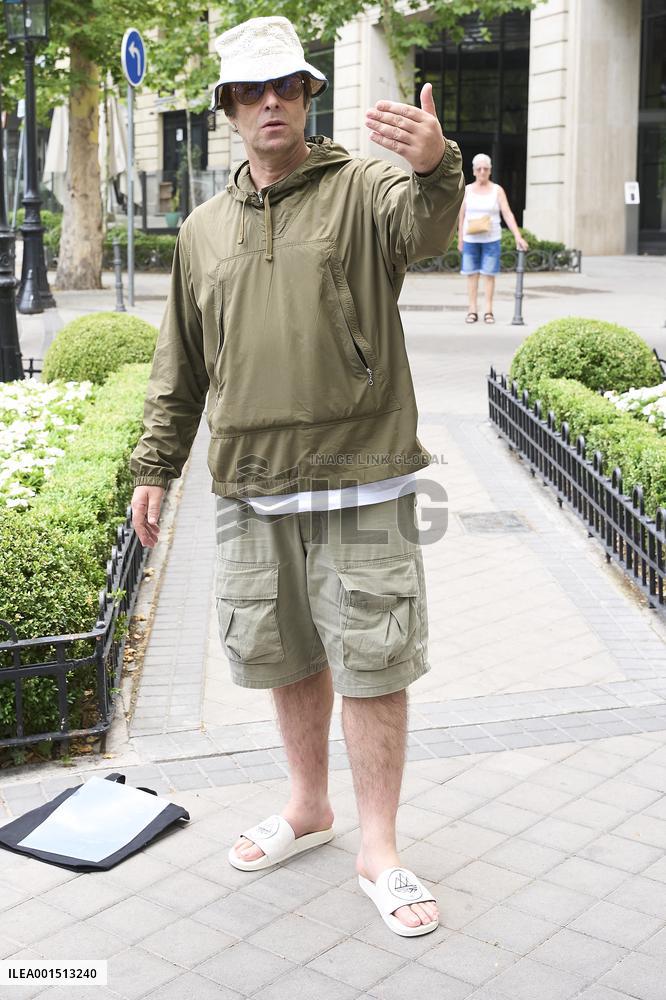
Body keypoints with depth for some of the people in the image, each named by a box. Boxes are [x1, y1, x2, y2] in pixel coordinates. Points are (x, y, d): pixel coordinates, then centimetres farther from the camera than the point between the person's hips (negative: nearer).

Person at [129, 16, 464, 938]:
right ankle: (309, 807, 36)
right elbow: (181, 366, 17)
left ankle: (379, 848, 16)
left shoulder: (363, 190, -2)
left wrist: (436, 167, -48)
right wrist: (155, 465, 14)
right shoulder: (204, 230, 12)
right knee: (285, 655, 16)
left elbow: (426, 229, -26)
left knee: (371, 663, 1)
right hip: (250, 488, 5)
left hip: (360, 482, -4)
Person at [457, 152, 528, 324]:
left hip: (491, 239, -1)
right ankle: (472, 311, 6)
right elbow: (462, 216, 7)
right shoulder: (467, 190, 4)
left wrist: (518, 236, -17)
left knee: (489, 274, 0)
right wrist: (460, 239, 4)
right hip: (471, 239, 1)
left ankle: (488, 312, 5)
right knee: (471, 274, 2)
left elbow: (508, 215, -7)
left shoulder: (497, 190, 0)